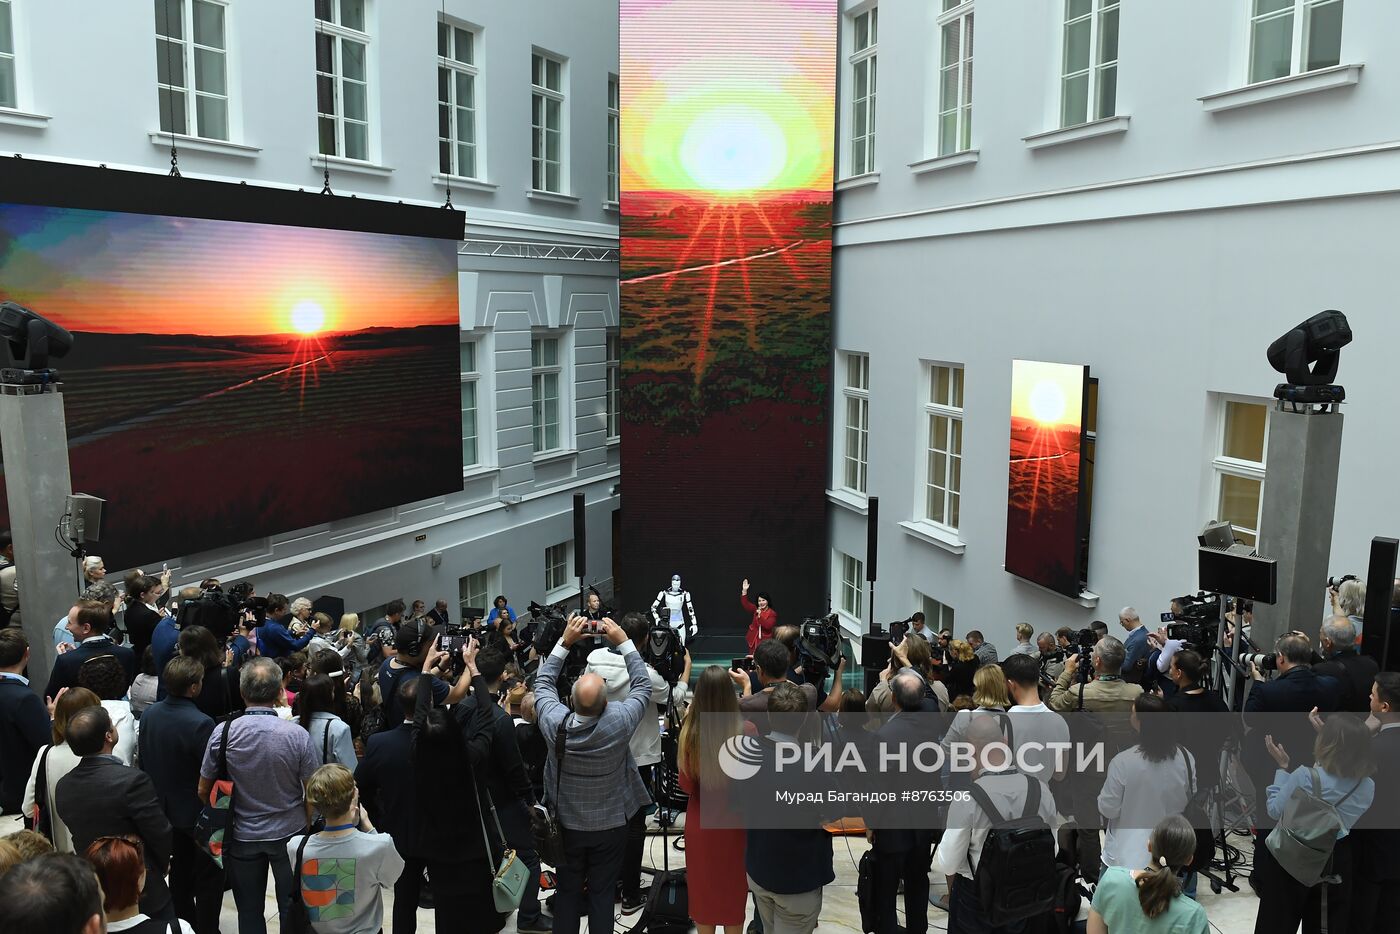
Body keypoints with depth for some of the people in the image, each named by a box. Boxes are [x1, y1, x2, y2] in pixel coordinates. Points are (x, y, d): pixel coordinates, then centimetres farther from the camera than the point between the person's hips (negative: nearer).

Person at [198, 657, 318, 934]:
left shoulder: (222, 734, -15)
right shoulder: (298, 735, -19)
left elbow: (203, 791, -3)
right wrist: (307, 827, 7)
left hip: (242, 836, 1)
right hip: (290, 833, -1)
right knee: (292, 911, 16)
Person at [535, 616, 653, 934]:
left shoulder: (555, 723, -23)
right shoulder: (619, 722, -26)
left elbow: (543, 682, -4)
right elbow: (643, 684, -9)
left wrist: (565, 641, -7)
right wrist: (623, 641, -9)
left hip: (566, 825, 1)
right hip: (610, 825, -1)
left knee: (567, 893, 16)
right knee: (602, 895, 11)